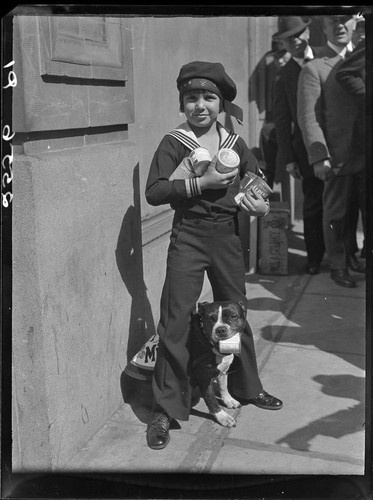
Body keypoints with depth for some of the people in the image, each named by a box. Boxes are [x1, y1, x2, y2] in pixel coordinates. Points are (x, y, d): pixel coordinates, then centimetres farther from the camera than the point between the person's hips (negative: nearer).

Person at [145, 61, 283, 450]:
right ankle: (165, 409, 9)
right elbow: (153, 192, -16)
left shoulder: (234, 144, 6)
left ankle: (247, 388, 37)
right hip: (188, 237, -4)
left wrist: (262, 204, -1)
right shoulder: (173, 144, -6)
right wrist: (201, 183, -22)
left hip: (227, 235, 4)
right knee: (175, 322, -4)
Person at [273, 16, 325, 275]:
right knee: (313, 206, 7)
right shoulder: (284, 76, 3)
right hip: (308, 150, -1)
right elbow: (282, 120, 1)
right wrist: (288, 158, -3)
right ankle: (315, 257, 22)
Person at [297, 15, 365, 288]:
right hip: (339, 157, -5)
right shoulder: (314, 69, -3)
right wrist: (319, 157, -18)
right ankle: (338, 266, 21)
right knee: (336, 214, 6)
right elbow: (308, 117, -9)